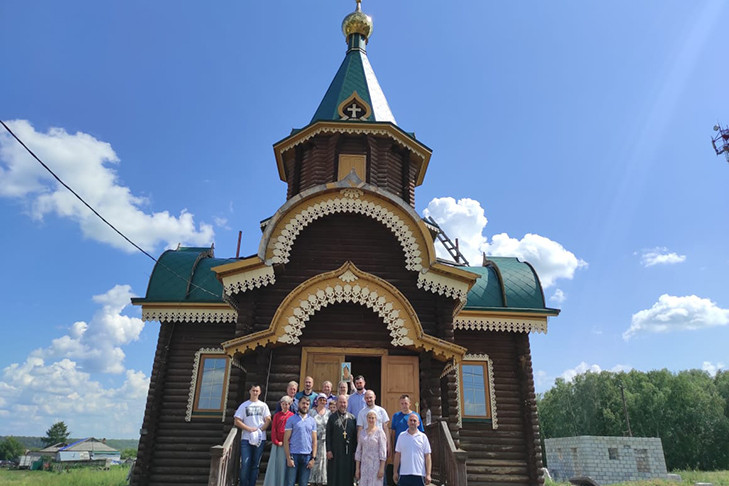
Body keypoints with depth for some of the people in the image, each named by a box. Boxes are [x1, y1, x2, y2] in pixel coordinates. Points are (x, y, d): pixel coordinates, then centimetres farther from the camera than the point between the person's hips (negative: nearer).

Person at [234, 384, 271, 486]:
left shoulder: (263, 405, 10)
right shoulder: (244, 405, 7)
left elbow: (268, 420, 3)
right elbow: (237, 421, 0)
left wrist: (259, 430, -11)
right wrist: (250, 429, -9)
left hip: (260, 439, 1)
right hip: (246, 439, -1)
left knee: (255, 464, 4)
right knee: (245, 464, -6)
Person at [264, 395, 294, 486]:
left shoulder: (292, 415, 1)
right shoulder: (277, 415, 6)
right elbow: (273, 429, 2)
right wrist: (276, 442, -7)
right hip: (277, 444, 1)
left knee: (285, 465, 3)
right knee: (275, 464, 5)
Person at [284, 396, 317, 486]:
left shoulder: (312, 421, 10)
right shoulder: (291, 419, 1)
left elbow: (314, 441, 9)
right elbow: (286, 440, -2)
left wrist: (313, 458, 0)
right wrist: (288, 458, -9)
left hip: (307, 456, 3)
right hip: (293, 455, -2)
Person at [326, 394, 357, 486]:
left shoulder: (352, 418, 7)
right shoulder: (332, 417, 2)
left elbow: (355, 435, 7)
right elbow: (328, 435, -1)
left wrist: (355, 451, 2)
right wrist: (328, 450, -8)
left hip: (349, 451, 2)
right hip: (335, 452, -2)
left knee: (348, 475, 5)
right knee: (335, 475, 3)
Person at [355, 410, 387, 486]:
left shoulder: (379, 432, -4)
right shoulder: (362, 432, 9)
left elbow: (383, 451, -7)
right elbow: (358, 451, 12)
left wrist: (382, 468, -12)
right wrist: (357, 468, 9)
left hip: (376, 465, -4)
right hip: (364, 465, 4)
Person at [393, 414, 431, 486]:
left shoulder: (423, 437, 2)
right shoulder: (401, 436, 6)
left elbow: (427, 457, 2)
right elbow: (397, 455, 8)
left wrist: (428, 474, -4)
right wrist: (395, 472, 6)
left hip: (419, 474, -1)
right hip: (404, 474, 1)